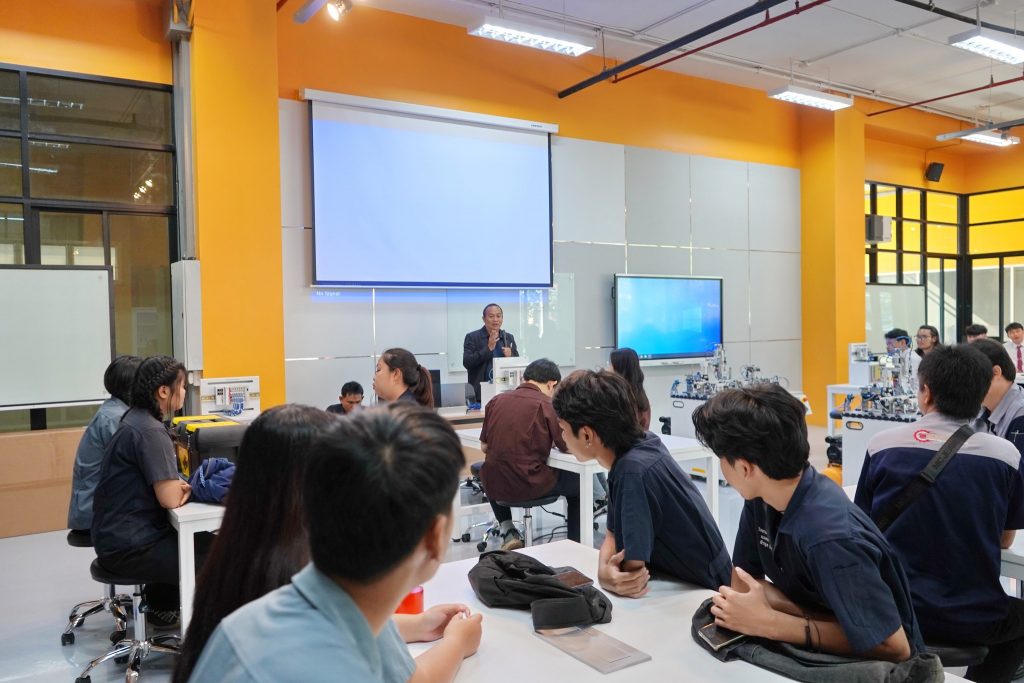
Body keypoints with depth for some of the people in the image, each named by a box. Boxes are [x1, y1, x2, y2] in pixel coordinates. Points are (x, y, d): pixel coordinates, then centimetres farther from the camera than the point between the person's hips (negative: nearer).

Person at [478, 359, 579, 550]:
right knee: (577, 483, 23)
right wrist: (553, 439, 17)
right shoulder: (547, 405, -9)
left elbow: (484, 447, 11)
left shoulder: (496, 401, 3)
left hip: (494, 485, 4)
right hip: (531, 485, -4)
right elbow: (568, 447, -4)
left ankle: (507, 532, 26)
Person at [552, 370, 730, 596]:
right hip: (679, 584, 7)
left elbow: (632, 571, -24)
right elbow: (614, 535, 0)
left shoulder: (634, 472, -29)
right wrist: (605, 571, -18)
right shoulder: (642, 443, -4)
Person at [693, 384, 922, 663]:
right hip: (821, 654, 6)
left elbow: (893, 648, -27)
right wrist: (807, 614, -17)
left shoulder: (829, 537, -30)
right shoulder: (760, 498, -8)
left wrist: (767, 623, -26)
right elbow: (742, 581, 0)